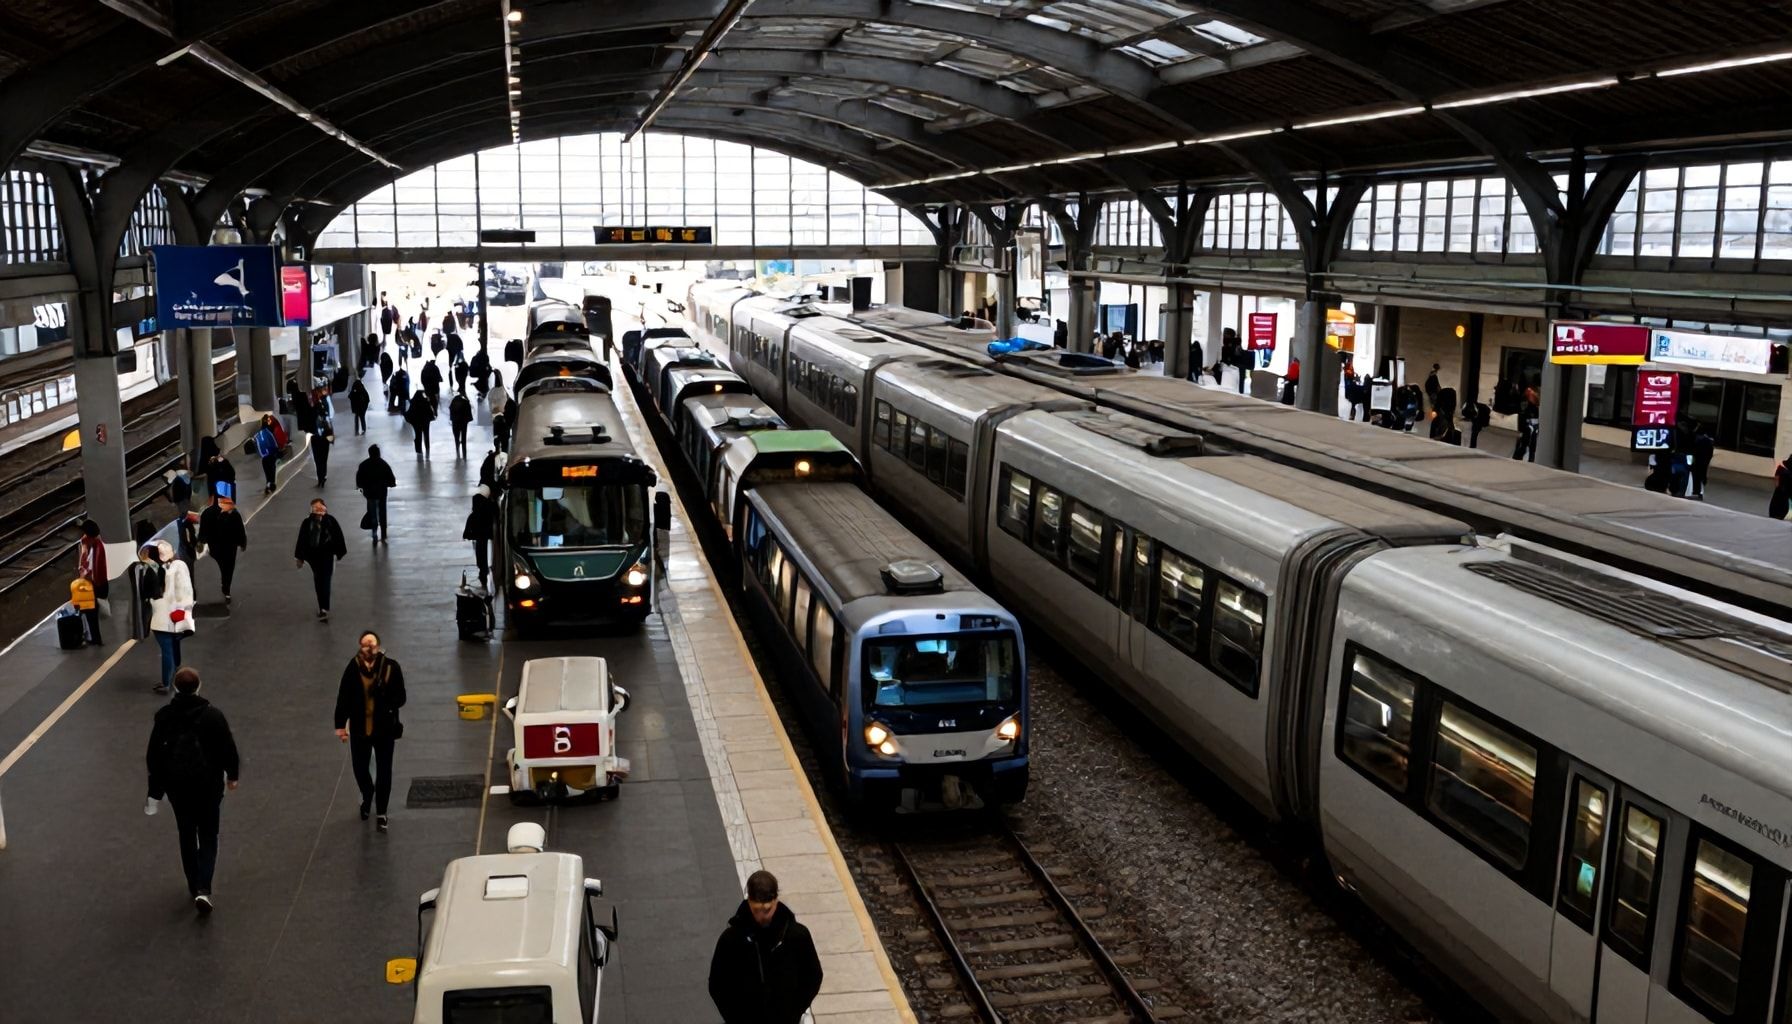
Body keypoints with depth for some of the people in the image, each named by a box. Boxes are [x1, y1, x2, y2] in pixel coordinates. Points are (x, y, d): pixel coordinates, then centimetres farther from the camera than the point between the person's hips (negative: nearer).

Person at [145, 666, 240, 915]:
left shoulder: (163, 716, -8)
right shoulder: (213, 715, -13)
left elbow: (153, 755, -4)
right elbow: (228, 748, -7)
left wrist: (155, 791, 5)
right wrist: (232, 774, 11)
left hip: (177, 785, 2)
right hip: (209, 784, -2)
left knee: (187, 835, 19)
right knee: (208, 836, 9)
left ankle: (194, 887, 27)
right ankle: (203, 889, -7)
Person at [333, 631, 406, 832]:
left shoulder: (391, 667, -12)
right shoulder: (353, 667, -10)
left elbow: (400, 698, -7)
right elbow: (343, 697, -3)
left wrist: (387, 704, -27)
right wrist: (340, 724, -2)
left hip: (384, 729, -1)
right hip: (359, 728, 1)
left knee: (384, 772, 7)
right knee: (359, 767, 15)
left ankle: (381, 813, 23)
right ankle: (367, 797, 46)